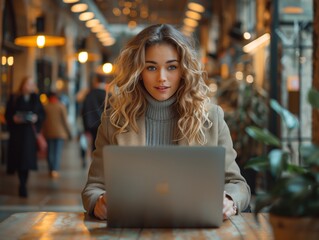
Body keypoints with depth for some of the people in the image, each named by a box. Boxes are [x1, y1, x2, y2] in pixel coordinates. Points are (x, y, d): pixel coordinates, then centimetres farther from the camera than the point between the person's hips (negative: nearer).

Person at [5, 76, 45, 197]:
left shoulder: (35, 99, 7)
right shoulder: (14, 98, 3)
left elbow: (42, 113, 8)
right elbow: (7, 114, 3)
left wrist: (36, 118, -11)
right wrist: (13, 118, -16)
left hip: (29, 132, 0)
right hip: (16, 131, 0)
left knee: (26, 158, -6)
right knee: (18, 157, -1)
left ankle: (23, 186, 1)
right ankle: (22, 185, 10)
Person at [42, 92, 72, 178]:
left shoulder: (45, 107, 0)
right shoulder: (61, 106, -4)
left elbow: (42, 121, 2)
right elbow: (65, 121, -5)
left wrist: (43, 132, 10)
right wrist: (69, 132, 3)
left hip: (48, 133, 2)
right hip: (60, 133, -2)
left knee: (50, 151, 11)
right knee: (58, 151, -2)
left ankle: (51, 170, 15)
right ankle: (55, 170, -13)